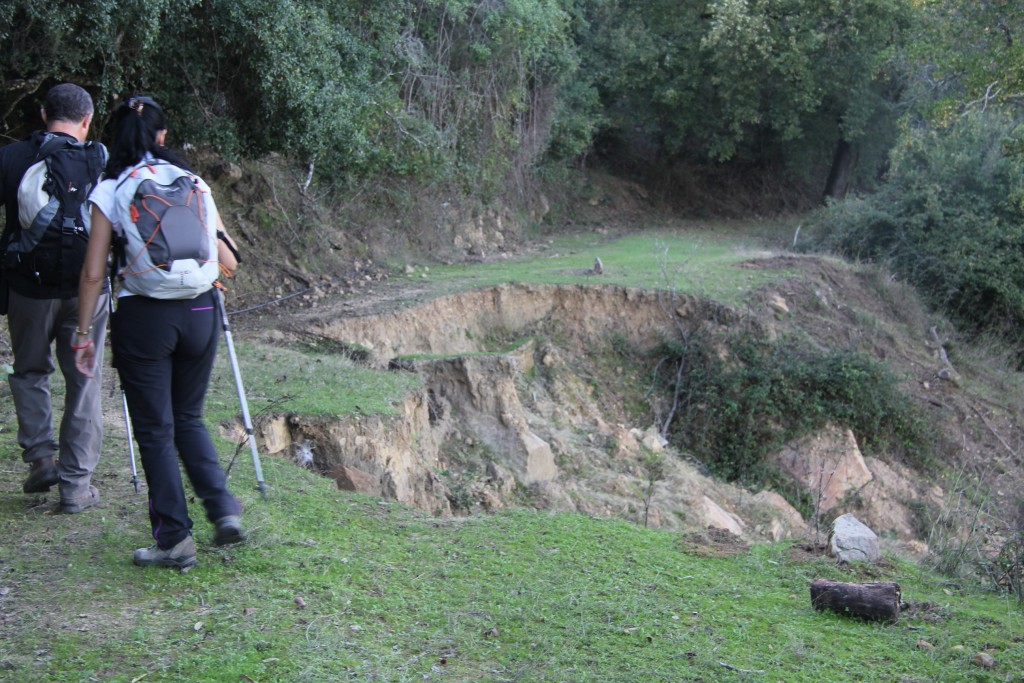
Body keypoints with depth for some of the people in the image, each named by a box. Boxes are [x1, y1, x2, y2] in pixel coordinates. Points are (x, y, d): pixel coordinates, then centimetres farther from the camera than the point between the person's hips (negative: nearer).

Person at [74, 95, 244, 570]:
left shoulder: (109, 191, -1)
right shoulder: (193, 183, 7)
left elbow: (93, 273, -3)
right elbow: (228, 263, 7)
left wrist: (84, 334, 5)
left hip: (143, 317, -3)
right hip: (199, 312, 3)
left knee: (155, 430, 6)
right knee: (188, 418, 20)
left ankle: (174, 538, 8)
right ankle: (223, 508, 8)